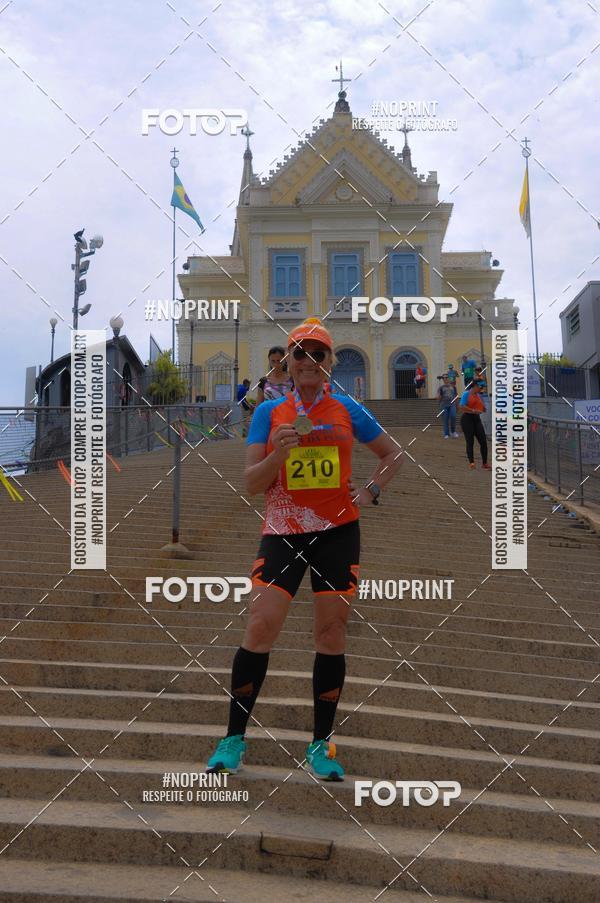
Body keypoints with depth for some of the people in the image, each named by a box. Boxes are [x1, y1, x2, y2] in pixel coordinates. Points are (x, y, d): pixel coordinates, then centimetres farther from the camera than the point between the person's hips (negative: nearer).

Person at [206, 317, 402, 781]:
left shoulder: (348, 410, 6)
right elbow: (252, 483, 1)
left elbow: (393, 454, 17)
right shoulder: (269, 412, 5)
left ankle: (321, 743, 16)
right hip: (282, 531, -1)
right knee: (260, 627, -10)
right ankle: (234, 738, 6)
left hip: (338, 533, 1)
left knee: (332, 635, 2)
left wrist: (369, 492, 3)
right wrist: (279, 452, -17)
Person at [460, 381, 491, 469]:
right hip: (467, 418, -6)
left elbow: (483, 409, 24)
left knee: (483, 441, -1)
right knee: (470, 441, -4)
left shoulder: (479, 395, 17)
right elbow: (462, 406, -16)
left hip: (477, 419, 6)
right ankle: (471, 462, 2)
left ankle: (484, 463, 7)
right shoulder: (466, 394, -4)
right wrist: (473, 411, -22)